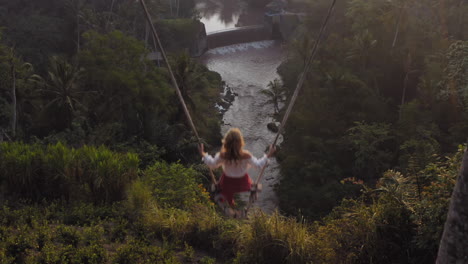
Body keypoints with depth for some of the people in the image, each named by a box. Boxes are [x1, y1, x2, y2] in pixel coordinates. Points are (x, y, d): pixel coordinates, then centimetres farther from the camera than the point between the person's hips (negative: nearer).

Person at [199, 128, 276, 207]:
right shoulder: (245, 155, -35)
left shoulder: (222, 155, -33)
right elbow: (258, 165, -18)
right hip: (242, 182, -1)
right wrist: (268, 155, -8)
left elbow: (212, 164, -13)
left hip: (228, 182, 1)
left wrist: (203, 154, 0)